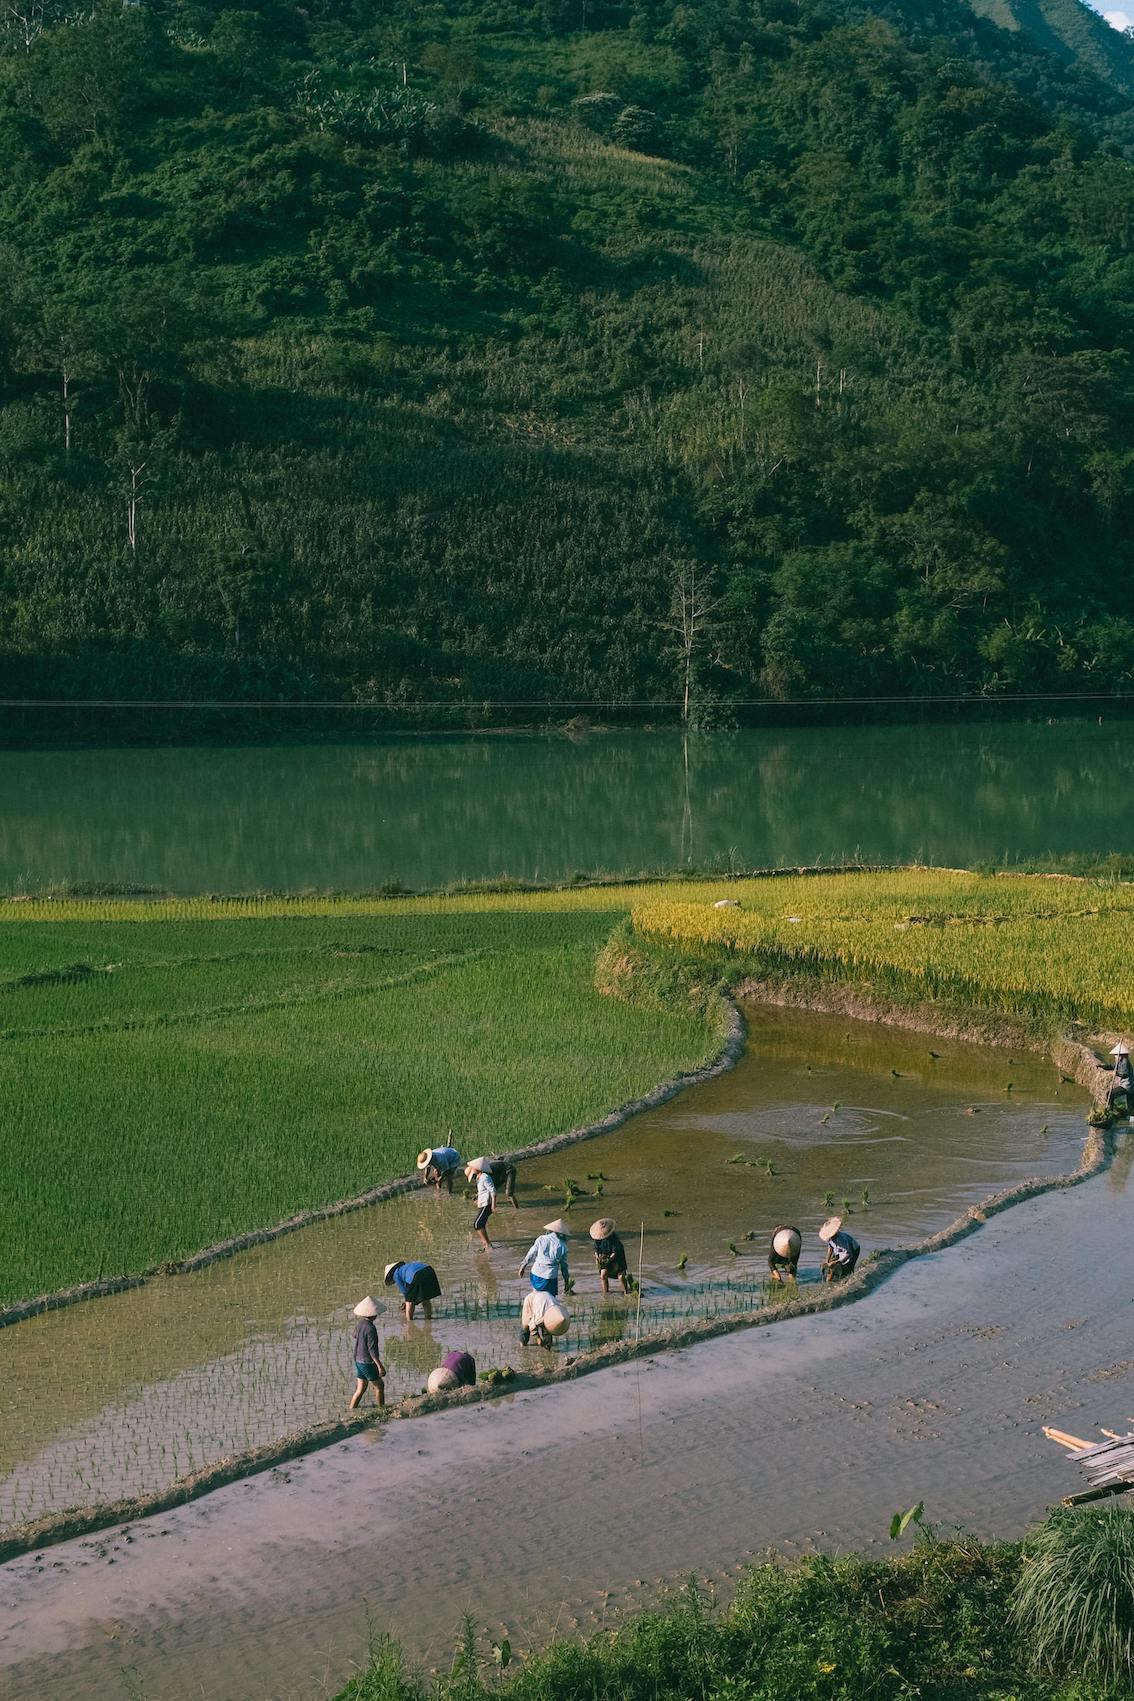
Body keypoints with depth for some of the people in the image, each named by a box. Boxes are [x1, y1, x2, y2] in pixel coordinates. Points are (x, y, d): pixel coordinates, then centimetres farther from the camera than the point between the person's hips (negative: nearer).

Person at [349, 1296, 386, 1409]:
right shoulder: (370, 1329, -26)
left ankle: (351, 1410, 15)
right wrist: (380, 1366, -23)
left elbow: (355, 1335, 22)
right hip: (368, 1363, -8)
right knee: (379, 1386, 11)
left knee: (361, 1388, 15)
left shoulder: (361, 1323, -1)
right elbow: (372, 1349, -26)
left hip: (358, 1360, 8)